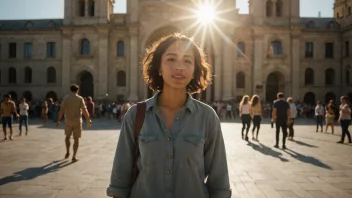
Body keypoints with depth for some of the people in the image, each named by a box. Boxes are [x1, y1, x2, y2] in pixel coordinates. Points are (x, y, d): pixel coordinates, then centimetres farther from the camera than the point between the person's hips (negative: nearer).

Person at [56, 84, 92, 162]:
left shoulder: (66, 98, -1)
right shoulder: (80, 98, -6)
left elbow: (61, 110, -6)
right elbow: (84, 110, -12)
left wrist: (58, 121, -1)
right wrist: (88, 120, -6)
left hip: (68, 121, 2)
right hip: (77, 121, -2)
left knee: (67, 136, 25)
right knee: (76, 139, 6)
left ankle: (67, 152, 25)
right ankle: (74, 157, 5)